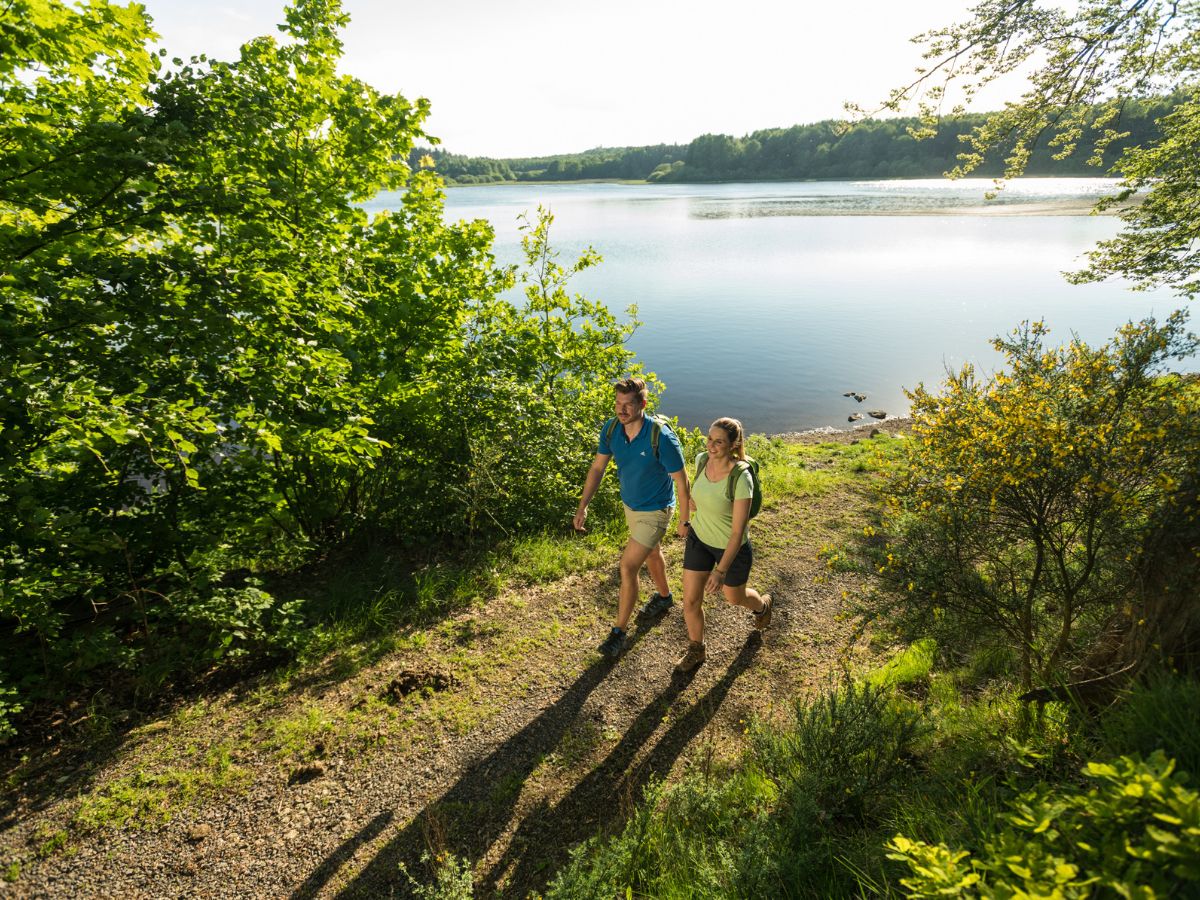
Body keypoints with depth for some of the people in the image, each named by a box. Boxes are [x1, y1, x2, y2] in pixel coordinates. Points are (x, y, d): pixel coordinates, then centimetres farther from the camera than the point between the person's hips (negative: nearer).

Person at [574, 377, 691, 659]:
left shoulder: (662, 438, -32)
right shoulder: (611, 429, -15)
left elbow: (681, 482, -21)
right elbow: (597, 468, -3)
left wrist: (684, 522, -12)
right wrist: (583, 506, -8)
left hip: (655, 511, -6)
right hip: (630, 505, 7)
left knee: (628, 565, -9)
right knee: (651, 553, 28)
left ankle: (619, 632, 8)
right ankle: (664, 596, 54)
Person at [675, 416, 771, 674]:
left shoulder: (741, 478, -33)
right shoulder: (702, 460, -15)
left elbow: (738, 531, -28)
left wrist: (721, 571, -28)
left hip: (732, 547, -4)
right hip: (699, 539, 5)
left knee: (734, 597, 23)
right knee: (690, 601, 9)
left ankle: (762, 604, 61)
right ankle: (696, 650, 37)